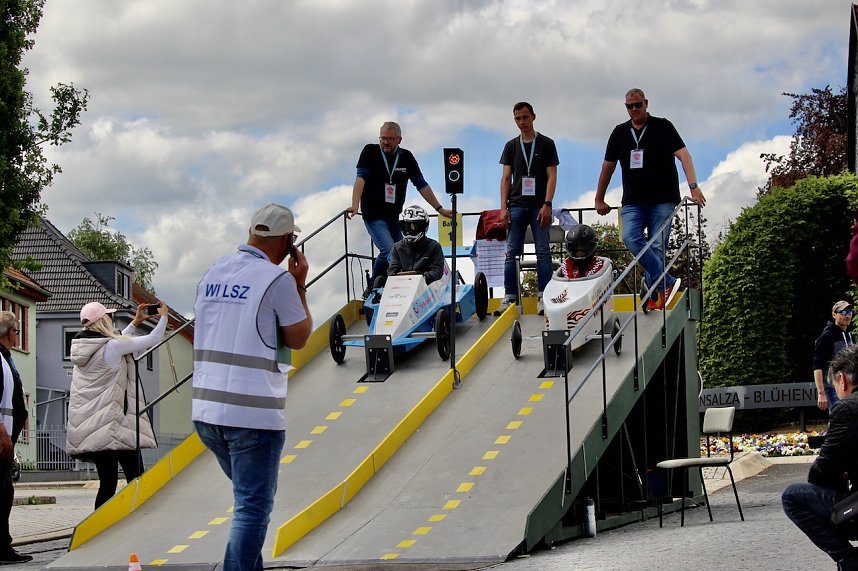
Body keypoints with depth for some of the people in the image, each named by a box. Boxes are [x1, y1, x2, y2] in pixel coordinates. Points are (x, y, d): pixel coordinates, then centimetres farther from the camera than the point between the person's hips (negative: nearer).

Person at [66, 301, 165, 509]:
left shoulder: (81, 348, 9)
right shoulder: (112, 346, -11)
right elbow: (153, 339, -4)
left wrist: (135, 323, 33)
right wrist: (163, 317, 14)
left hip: (86, 428, 7)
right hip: (111, 424, -7)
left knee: (107, 483, 8)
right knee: (136, 479, -1)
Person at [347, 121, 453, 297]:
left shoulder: (406, 157, 7)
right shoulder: (370, 152, -5)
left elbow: (421, 184, 10)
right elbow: (361, 178, -15)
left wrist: (439, 209, 8)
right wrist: (355, 205, -29)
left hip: (394, 217, 5)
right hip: (373, 215, -5)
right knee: (389, 251, -20)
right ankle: (371, 290, -6)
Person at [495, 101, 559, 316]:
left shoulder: (546, 144, 5)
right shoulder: (511, 146, 13)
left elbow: (552, 176, 0)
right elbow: (506, 177, 11)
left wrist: (546, 205, -11)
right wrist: (504, 207, 1)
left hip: (539, 206, -2)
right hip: (516, 205, 2)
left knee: (543, 252, -4)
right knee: (511, 253, -1)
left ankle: (543, 298, -3)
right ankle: (509, 298, 0)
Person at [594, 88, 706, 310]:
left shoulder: (662, 127, 1)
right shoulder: (620, 132, 13)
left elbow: (683, 155, -9)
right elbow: (608, 166, 21)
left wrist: (693, 186, -22)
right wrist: (599, 200, 22)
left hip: (662, 200, -3)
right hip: (633, 202, 3)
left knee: (657, 247, -7)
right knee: (630, 238, -21)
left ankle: (653, 299, -4)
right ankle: (667, 283, -21)